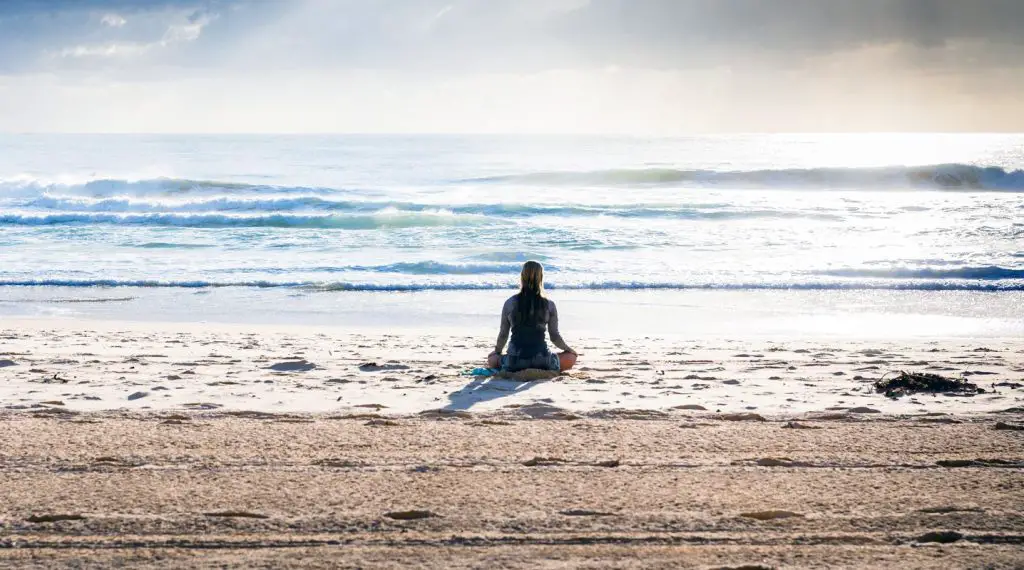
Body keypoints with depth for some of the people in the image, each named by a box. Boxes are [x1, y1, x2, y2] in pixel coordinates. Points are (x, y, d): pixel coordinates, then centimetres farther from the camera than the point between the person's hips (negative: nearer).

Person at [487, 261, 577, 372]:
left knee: (492, 359, 31)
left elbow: (503, 335, 8)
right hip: (541, 361, -1)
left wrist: (497, 351, 29)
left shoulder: (510, 303, 0)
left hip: (515, 362, 1)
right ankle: (541, 370, 2)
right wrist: (568, 349, 26)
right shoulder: (549, 305, -1)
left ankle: (518, 370, 6)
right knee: (571, 357, 23)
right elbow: (555, 337, 6)